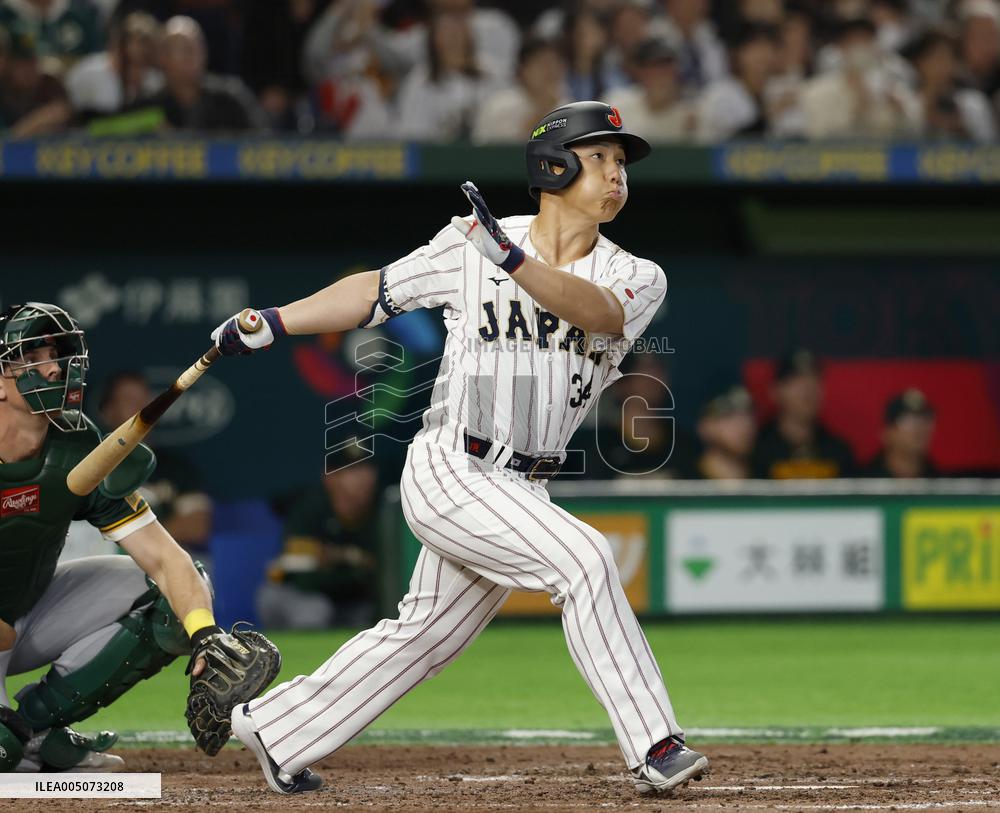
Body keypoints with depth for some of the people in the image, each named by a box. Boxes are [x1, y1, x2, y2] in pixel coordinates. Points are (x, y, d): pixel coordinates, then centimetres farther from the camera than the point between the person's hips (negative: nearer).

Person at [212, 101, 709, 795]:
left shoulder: (638, 279, 1)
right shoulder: (470, 244, -3)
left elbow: (599, 311, -22)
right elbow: (380, 290, 9)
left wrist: (513, 258, -36)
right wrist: (272, 322, 4)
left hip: (522, 490, 5)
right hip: (448, 470, -5)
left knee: (425, 634, 16)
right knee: (584, 559, -23)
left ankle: (276, 728, 34)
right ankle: (654, 748, -23)